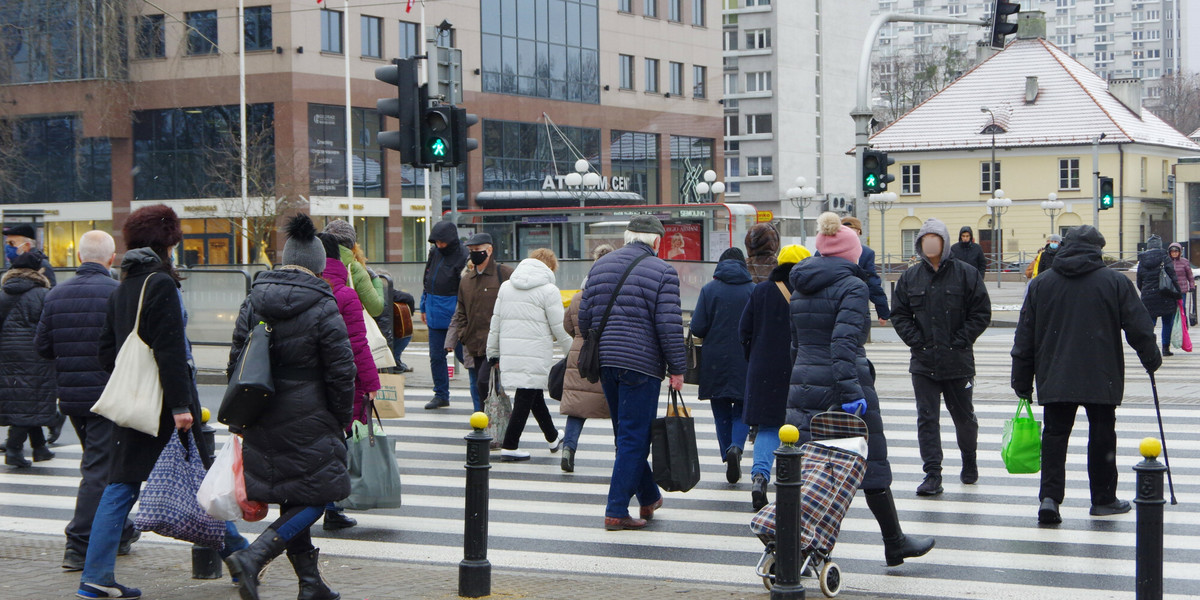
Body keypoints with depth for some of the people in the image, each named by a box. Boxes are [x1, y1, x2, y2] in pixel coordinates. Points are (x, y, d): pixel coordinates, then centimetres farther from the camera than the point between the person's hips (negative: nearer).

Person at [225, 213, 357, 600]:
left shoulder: (253, 302, 5)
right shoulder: (324, 309, -10)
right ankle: (253, 557, -15)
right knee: (316, 497, 2)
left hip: (263, 423, 6)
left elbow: (236, 361, 8)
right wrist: (342, 422, 3)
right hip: (308, 420, -6)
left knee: (291, 499, 14)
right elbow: (341, 373, -9)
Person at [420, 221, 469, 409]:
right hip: (435, 315, 7)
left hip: (453, 314, -7)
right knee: (436, 356, 8)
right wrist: (424, 307, 18)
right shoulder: (434, 252, 10)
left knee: (462, 354, -3)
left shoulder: (463, 256, -12)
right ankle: (441, 395, 18)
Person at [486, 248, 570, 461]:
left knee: (534, 394, 19)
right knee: (526, 397, -1)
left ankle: (553, 437, 35)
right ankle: (509, 447, -2)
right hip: (536, 354, -7)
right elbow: (560, 329, -6)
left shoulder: (506, 286, 12)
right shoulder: (549, 290, -6)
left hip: (509, 352, 7)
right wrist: (573, 353, 7)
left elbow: (495, 322, 14)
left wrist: (493, 353, 21)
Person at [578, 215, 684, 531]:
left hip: (604, 362, 6)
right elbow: (669, 326, -12)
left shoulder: (600, 265, 10)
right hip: (641, 364, -6)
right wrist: (677, 369, -5)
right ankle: (616, 511, -3)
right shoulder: (662, 272, -7)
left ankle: (649, 497, 30)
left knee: (627, 433, 18)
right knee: (633, 437, -1)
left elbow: (584, 317, 11)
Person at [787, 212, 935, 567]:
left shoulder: (800, 289, 13)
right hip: (840, 386, -6)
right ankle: (895, 545, 18)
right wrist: (852, 391, -24)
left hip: (803, 387, 7)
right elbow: (845, 343, -21)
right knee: (873, 466, 7)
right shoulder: (852, 286, -10)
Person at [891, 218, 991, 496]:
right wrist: (916, 340, -5)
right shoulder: (910, 277, 6)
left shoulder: (966, 274, -2)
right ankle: (932, 475, -1)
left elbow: (981, 313, -3)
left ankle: (969, 461, 36)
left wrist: (960, 341, -10)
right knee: (926, 419, -3)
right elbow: (899, 314, 8)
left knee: (964, 416, 12)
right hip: (923, 362, 2)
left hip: (958, 361, -2)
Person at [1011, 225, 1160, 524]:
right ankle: (1103, 499, 18)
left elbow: (1025, 337, 7)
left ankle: (1049, 497, -9)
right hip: (1101, 377, -2)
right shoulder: (1115, 281, -2)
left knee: (1054, 435, 5)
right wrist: (1151, 358, 17)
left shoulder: (1041, 283, 6)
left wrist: (1022, 380, 12)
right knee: (1102, 436, 10)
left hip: (1055, 378, 2)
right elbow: (1138, 325, 0)